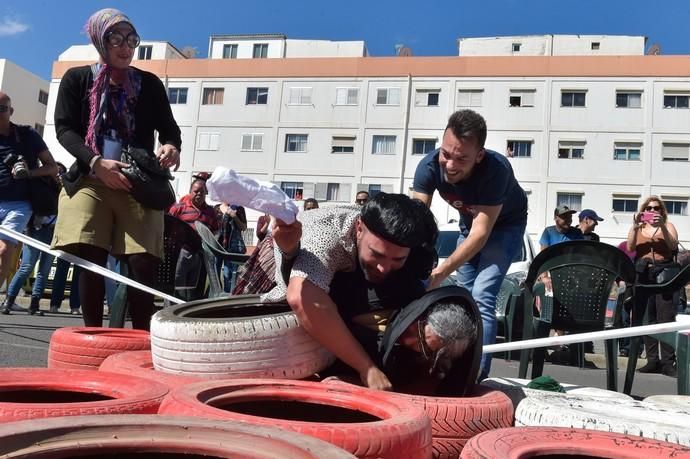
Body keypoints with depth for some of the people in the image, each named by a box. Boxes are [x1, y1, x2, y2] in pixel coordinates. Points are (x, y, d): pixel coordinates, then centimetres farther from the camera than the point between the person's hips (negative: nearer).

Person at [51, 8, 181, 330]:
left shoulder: (149, 84, 13)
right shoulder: (77, 78, 10)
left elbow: (169, 128, 12)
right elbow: (64, 129, 2)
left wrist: (171, 147, -14)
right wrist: (96, 162, -16)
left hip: (139, 183, 1)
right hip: (89, 180, 0)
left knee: (143, 262, -13)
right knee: (90, 258, -12)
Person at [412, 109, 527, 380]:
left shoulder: (496, 169, -40)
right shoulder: (429, 166, -29)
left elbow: (480, 234, -39)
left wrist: (440, 273, -47)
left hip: (504, 225, -4)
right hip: (469, 222, 5)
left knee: (482, 297, -19)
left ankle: (479, 375, -14)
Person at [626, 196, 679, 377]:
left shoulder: (668, 226, 9)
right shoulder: (637, 227, 13)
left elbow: (673, 246, -8)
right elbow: (630, 248, -3)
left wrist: (662, 226, -17)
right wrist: (635, 227, -12)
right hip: (642, 274, 2)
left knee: (666, 318, -7)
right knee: (646, 318, 3)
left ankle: (667, 362, -7)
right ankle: (652, 360, 9)